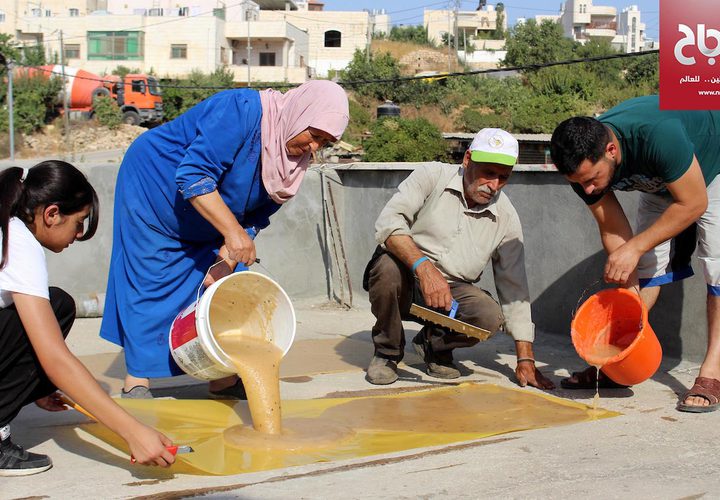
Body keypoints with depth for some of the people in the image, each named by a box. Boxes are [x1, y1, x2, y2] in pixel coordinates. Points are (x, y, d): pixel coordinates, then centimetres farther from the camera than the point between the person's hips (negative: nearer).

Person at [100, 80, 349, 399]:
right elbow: (193, 176, -37)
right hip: (153, 185, -7)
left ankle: (223, 380, 8)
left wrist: (226, 263, -17)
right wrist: (232, 230, -43)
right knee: (151, 284, -6)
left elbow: (254, 219, -3)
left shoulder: (295, 160, -8)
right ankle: (137, 381, 2)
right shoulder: (243, 110, -32)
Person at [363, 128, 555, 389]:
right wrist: (424, 266, -39)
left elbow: (514, 288, 1)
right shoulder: (432, 177, -9)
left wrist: (525, 359, -4)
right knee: (388, 267, -36)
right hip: (407, 276, -2)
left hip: (452, 291, 2)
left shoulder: (506, 218, 0)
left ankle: (433, 344, 7)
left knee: (490, 316, -28)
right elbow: (388, 222, -22)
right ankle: (387, 351, -7)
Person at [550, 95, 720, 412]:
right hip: (660, 182, 6)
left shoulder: (658, 136, -44)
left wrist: (635, 247, -32)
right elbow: (613, 230, -13)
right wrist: (627, 288, -20)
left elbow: (693, 203, -32)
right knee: (646, 264, 0)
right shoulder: (584, 166, -24)